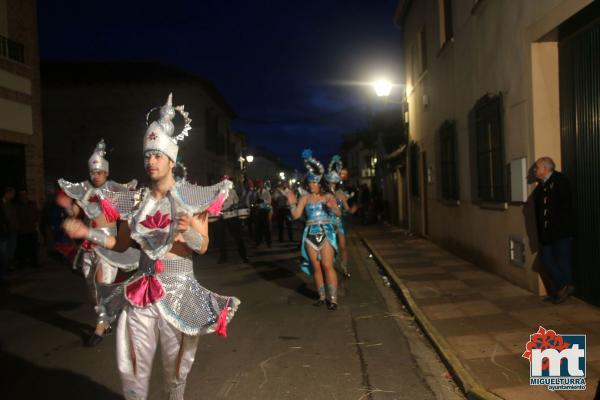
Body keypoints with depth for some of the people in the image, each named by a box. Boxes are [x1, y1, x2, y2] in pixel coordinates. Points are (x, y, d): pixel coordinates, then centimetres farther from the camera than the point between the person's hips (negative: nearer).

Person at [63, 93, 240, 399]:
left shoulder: (191, 197, -6)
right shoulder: (136, 200, 3)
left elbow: (202, 247, -7)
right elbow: (121, 244, 10)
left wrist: (189, 230, -27)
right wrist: (87, 232, -4)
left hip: (179, 287, -3)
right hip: (142, 288, 3)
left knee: (175, 362, 12)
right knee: (133, 365, 8)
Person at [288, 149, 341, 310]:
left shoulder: (328, 196, 3)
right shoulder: (304, 198, 7)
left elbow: (338, 213, -8)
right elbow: (296, 215, 2)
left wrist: (332, 207, -26)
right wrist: (292, 203, -9)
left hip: (326, 233, -2)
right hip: (310, 234, 3)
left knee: (327, 265, -9)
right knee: (316, 267, 6)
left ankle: (333, 298, -4)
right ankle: (322, 296, 17)